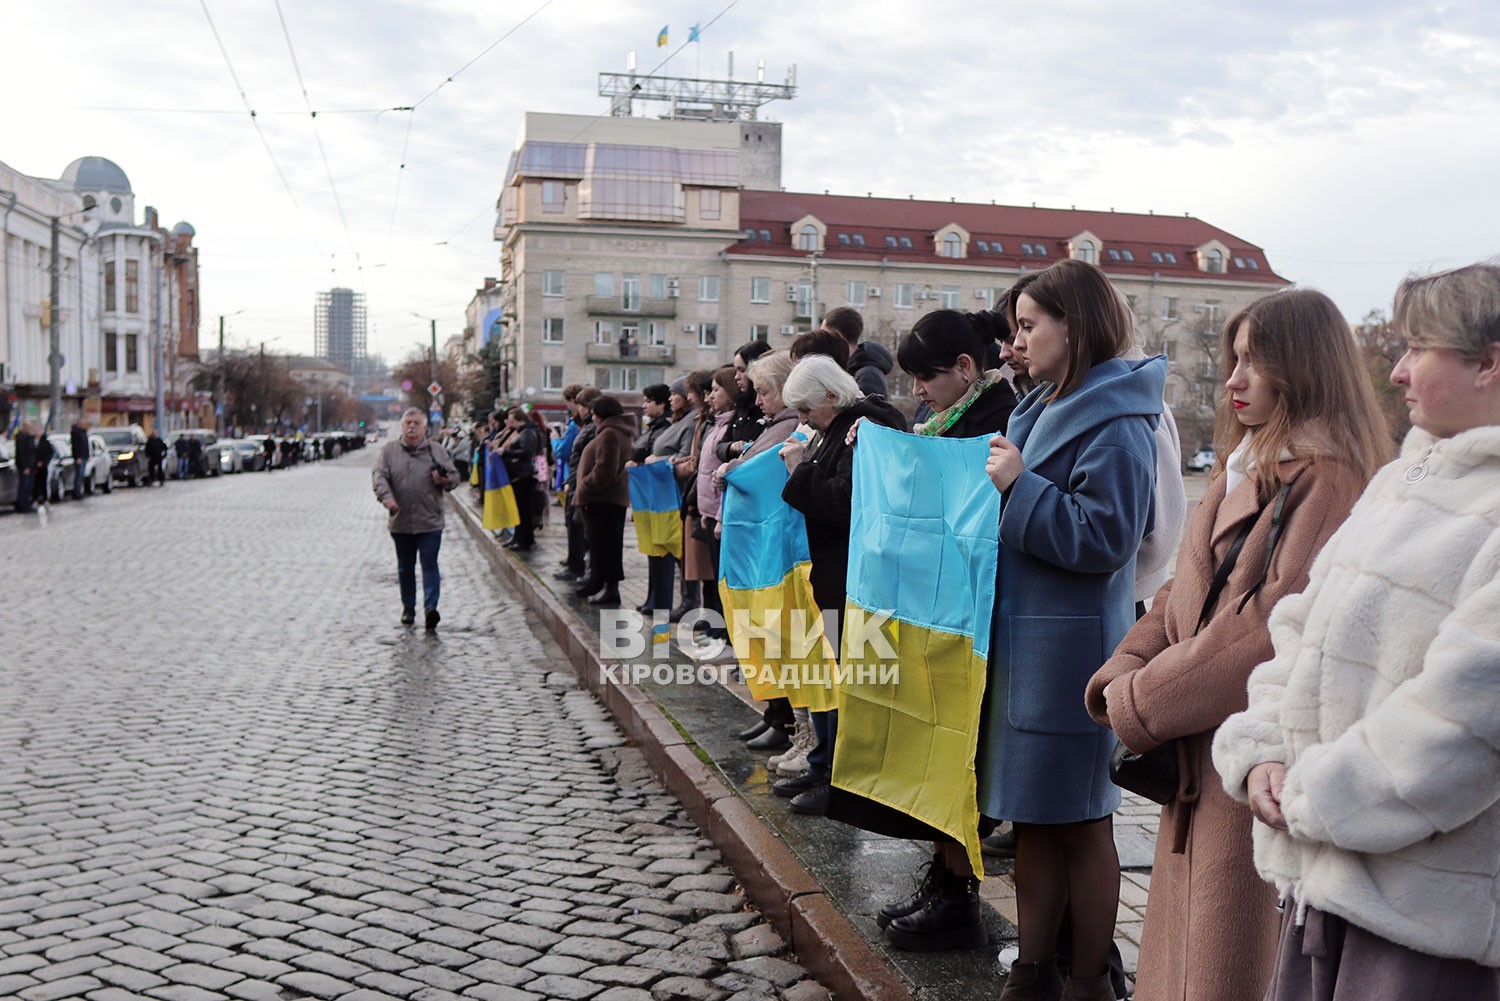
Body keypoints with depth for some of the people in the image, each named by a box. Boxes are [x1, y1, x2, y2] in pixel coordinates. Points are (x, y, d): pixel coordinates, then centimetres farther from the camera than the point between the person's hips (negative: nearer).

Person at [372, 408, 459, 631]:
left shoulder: (437, 451, 7)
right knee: (405, 567, 12)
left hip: (430, 522, -2)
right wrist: (386, 497, -21)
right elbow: (379, 476, -3)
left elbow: (454, 476, 10)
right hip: (400, 522, 2)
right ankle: (408, 607, 24)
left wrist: (444, 480, -14)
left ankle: (431, 607, -13)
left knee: (429, 564, -8)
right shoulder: (390, 450, 6)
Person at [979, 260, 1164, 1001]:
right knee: (1033, 818, 14)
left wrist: (1019, 486, -19)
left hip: (1072, 649, -9)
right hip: (1022, 640, 9)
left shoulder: (1115, 425, -13)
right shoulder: (1046, 409, 14)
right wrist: (1001, 477, 9)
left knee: (1078, 821, 4)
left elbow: (1103, 537, -21)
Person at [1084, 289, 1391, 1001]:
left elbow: (1280, 621, -21)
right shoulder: (1245, 469, 16)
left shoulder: (1329, 476, -14)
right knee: (1180, 940, 16)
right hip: (1200, 754, 8)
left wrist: (1143, 703, -15)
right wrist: (1123, 671, -1)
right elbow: (1186, 590, 15)